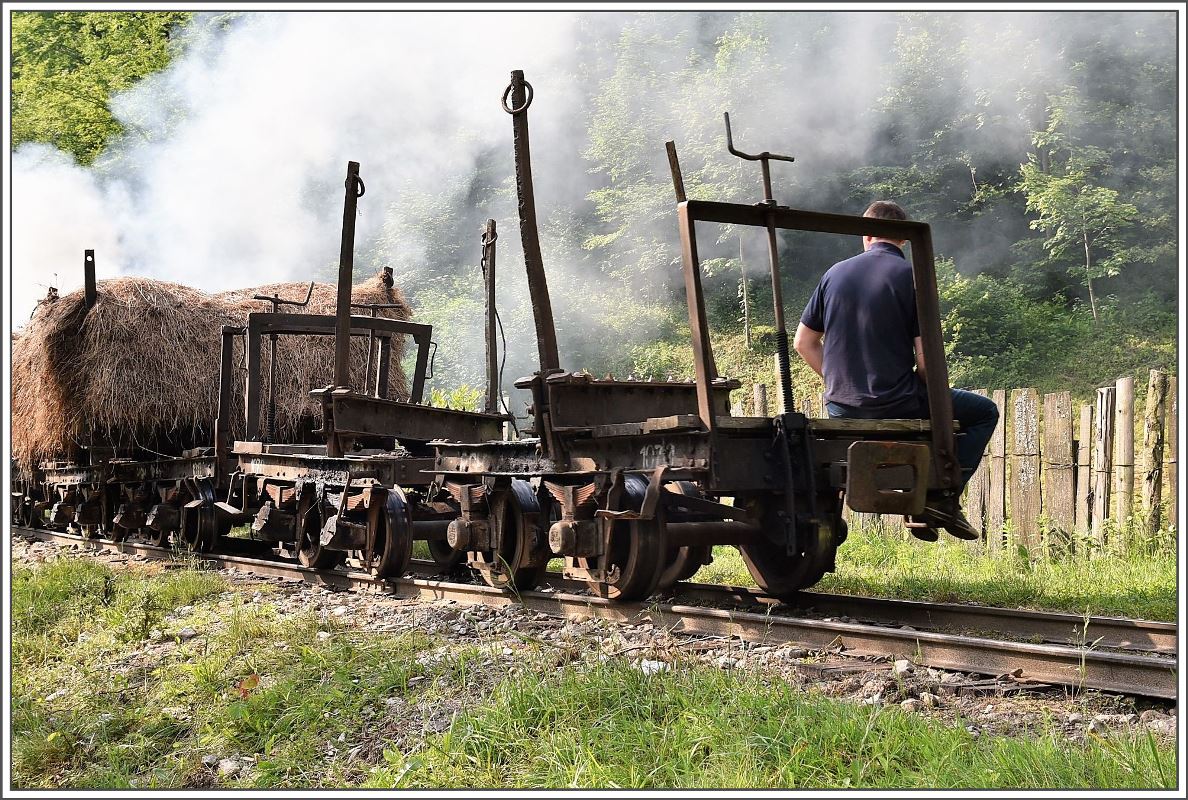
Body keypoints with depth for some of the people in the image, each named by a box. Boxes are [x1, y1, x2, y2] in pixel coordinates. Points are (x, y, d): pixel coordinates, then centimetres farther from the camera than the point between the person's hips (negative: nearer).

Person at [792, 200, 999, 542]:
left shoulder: (835, 273, 7)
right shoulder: (912, 277, -7)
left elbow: (802, 343, 11)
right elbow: (926, 361, -12)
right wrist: (935, 397, 8)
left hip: (841, 409, 5)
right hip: (897, 407, -5)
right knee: (985, 412, 17)